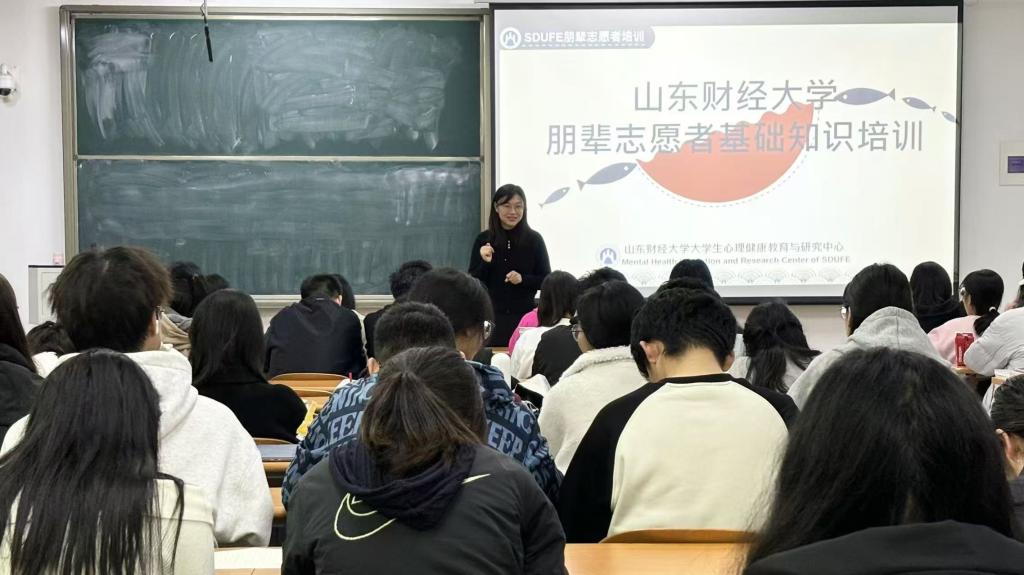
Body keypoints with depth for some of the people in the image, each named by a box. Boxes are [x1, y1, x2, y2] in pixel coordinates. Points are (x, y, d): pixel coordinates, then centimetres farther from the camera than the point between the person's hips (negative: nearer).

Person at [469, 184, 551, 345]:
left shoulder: (534, 240, -1)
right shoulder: (483, 240, 2)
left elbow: (546, 280, 2)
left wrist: (522, 279, -14)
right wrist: (485, 262, -14)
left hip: (524, 316, -1)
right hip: (491, 316, 1)